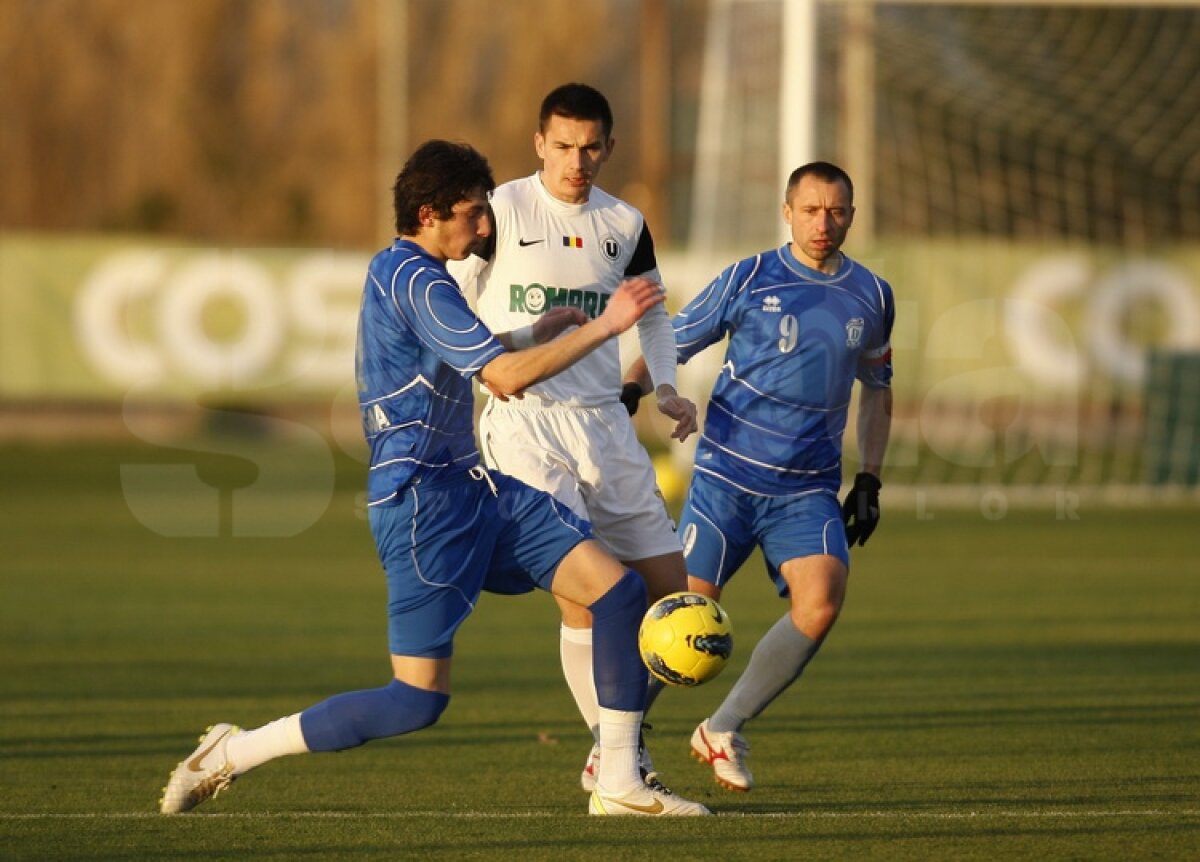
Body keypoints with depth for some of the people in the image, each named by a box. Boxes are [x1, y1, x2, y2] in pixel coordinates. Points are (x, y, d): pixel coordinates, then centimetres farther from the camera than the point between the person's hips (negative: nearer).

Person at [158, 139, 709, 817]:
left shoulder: (399, 272, 17)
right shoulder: (416, 280, -15)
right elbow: (507, 374, -22)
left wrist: (546, 329, 27)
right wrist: (604, 325, -18)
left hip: (470, 486, 10)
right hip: (423, 500, -10)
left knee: (619, 590, -1)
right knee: (419, 701, -10)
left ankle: (620, 784, 2)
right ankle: (231, 754, 1)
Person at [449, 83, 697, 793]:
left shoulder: (625, 224, 9)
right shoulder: (503, 210, -4)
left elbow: (653, 314, 24)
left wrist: (666, 388, 10)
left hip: (605, 420, 5)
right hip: (524, 421, -5)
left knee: (671, 588, 3)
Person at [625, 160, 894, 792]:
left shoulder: (871, 297, 9)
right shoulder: (749, 280, -2)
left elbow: (876, 388, 23)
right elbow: (669, 345, 6)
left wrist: (869, 481, 18)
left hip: (808, 491, 3)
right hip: (727, 476, -2)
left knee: (820, 604, -19)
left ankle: (726, 728, -2)